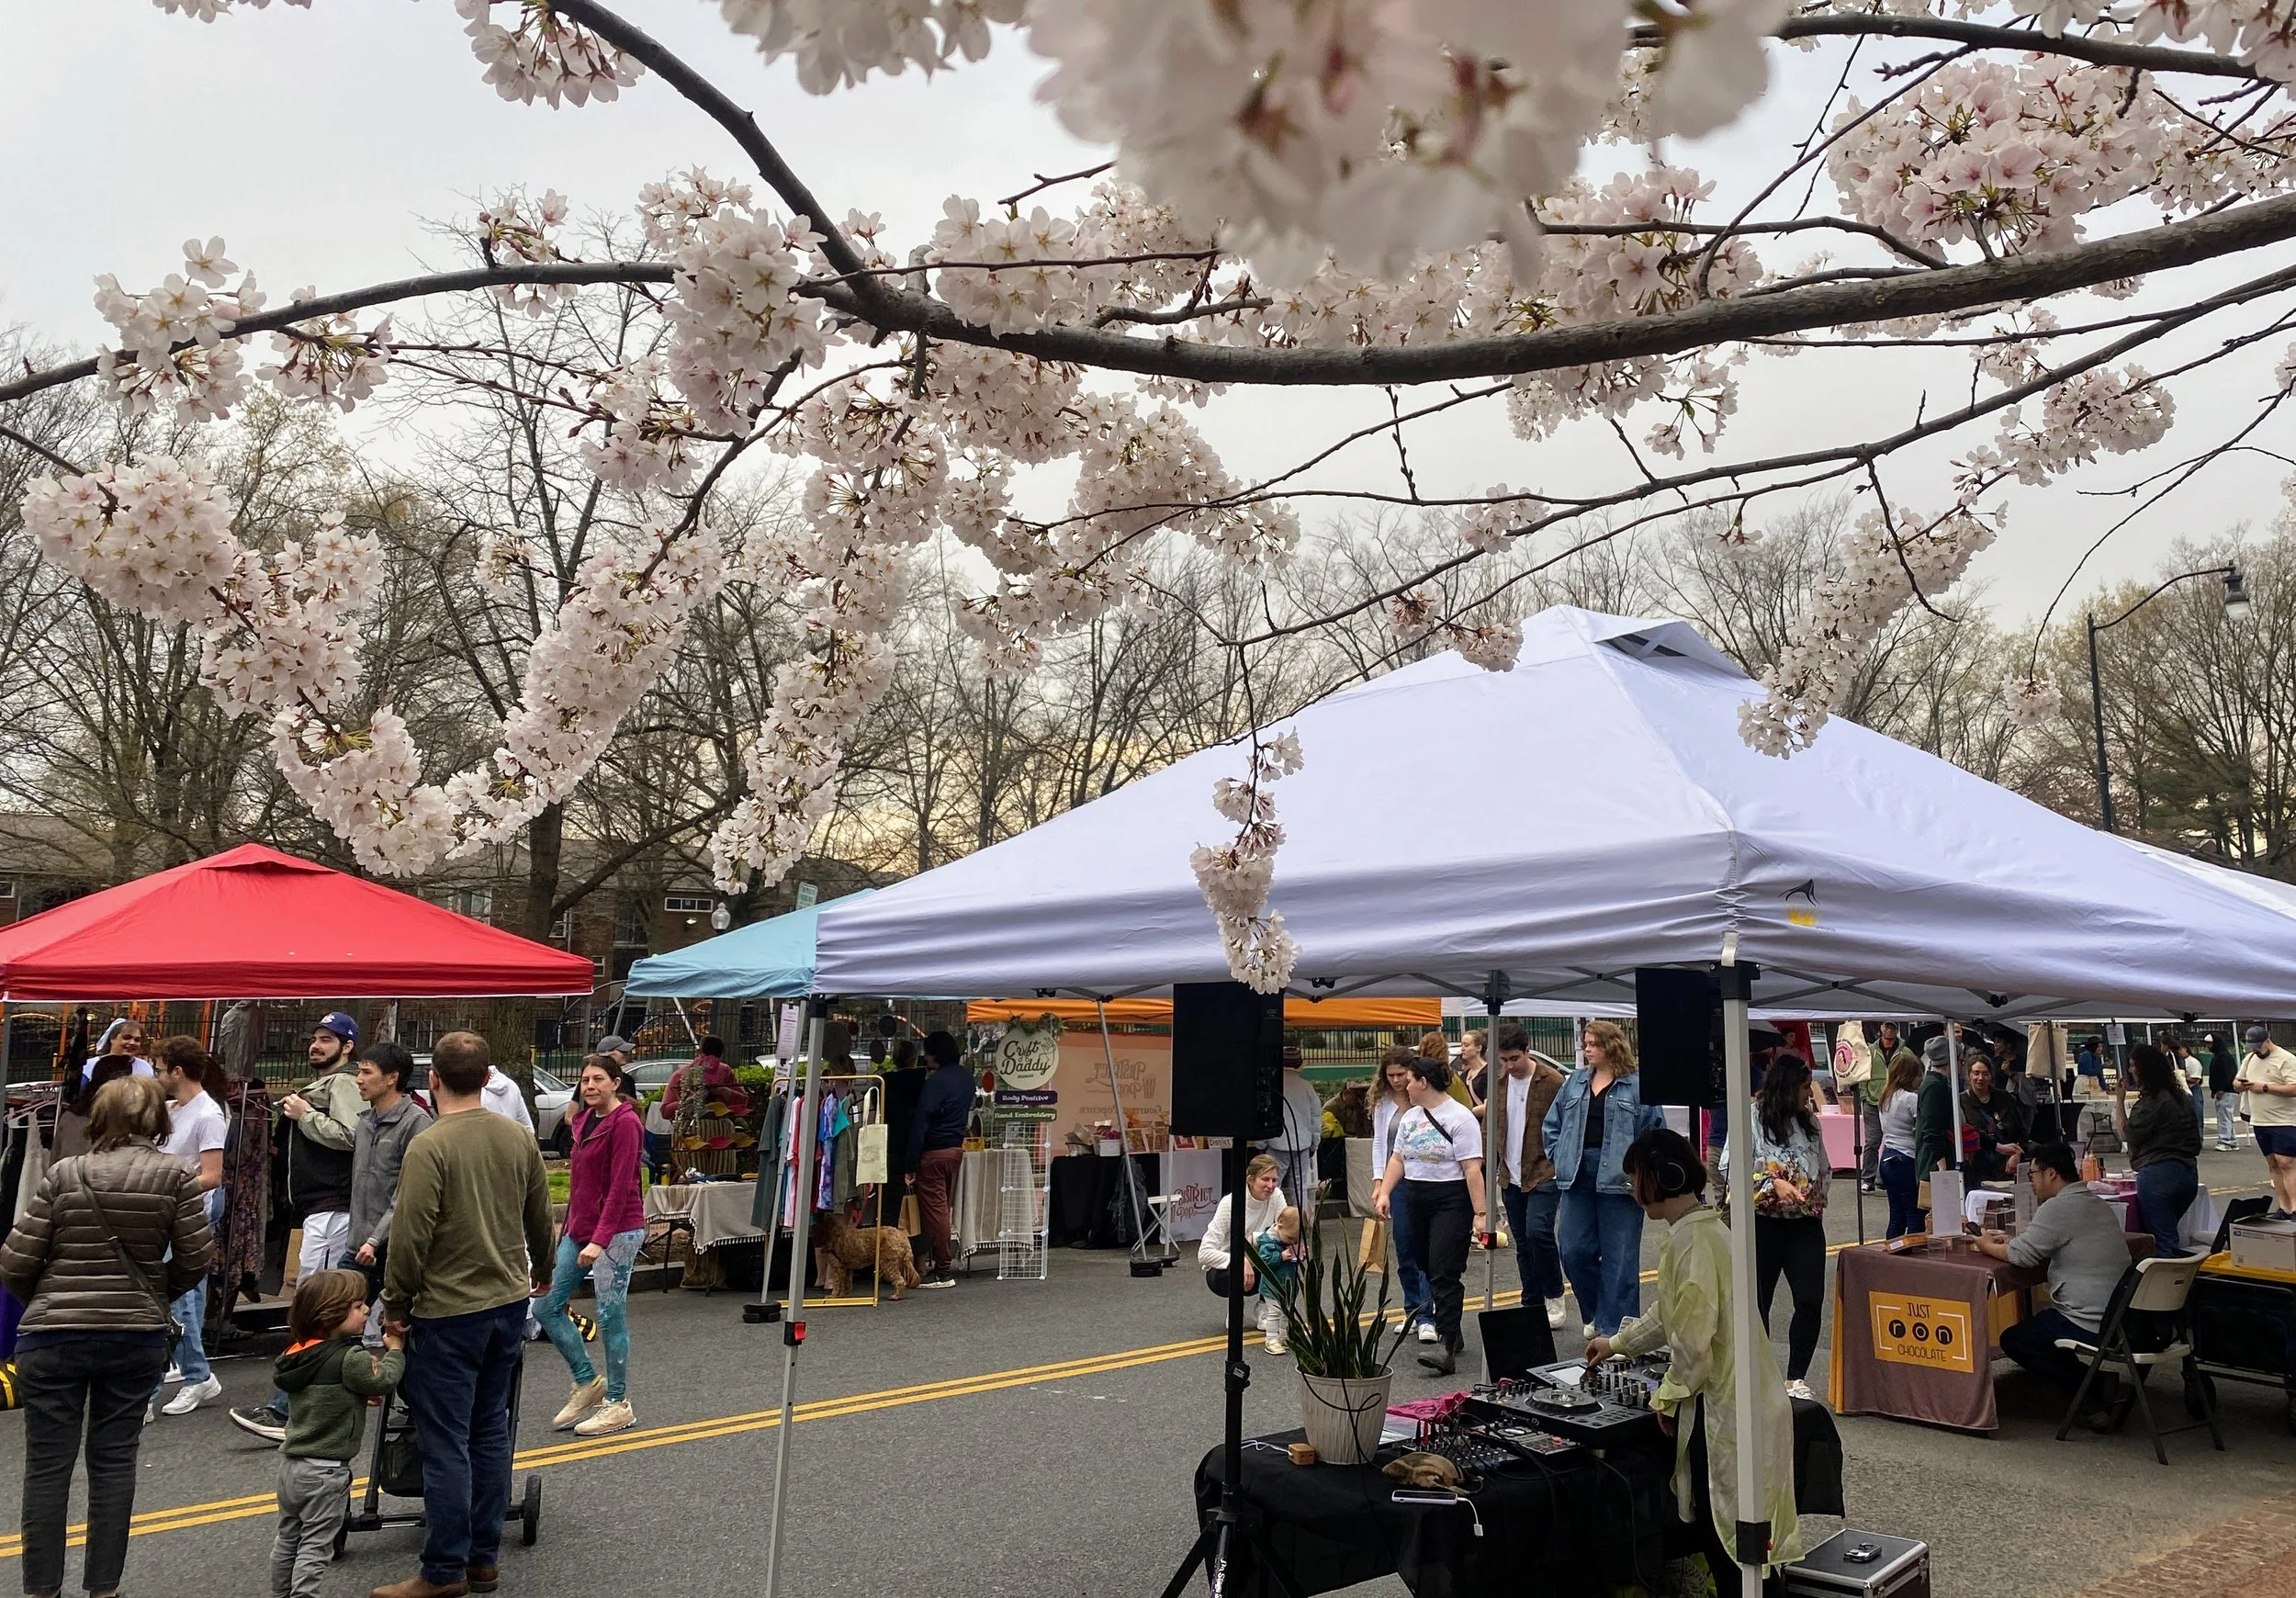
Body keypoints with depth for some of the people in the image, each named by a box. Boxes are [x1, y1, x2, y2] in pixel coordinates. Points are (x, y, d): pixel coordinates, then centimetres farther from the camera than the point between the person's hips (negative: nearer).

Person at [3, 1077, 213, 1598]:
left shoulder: (64, 1174, -6)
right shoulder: (175, 1175, -6)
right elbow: (195, 1257, -5)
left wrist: (44, 1303, 16)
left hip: (53, 1337, -1)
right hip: (137, 1336, 1)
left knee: (47, 1465, 10)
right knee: (114, 1461, 11)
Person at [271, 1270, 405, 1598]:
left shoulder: (299, 1351, 4)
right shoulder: (349, 1360, -23)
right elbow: (384, 1379, -11)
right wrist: (395, 1350, 2)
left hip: (291, 1463, 8)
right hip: (325, 1471, -8)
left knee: (288, 1538, 22)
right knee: (315, 1546, 2)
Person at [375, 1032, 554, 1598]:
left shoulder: (429, 1147, -16)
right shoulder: (520, 1139, 2)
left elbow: (410, 1238, -17)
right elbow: (540, 1221, 13)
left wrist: (395, 1306, -3)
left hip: (448, 1314, -6)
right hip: (510, 1302, 6)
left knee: (445, 1445, 3)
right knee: (490, 1432, 15)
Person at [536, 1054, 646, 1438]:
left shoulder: (625, 1123, -13)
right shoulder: (583, 1121, 13)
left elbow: (620, 1187, -18)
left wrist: (599, 1240, -23)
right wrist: (568, 1228, 17)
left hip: (617, 1231, -9)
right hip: (579, 1228, 9)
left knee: (610, 1316, -2)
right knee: (547, 1306, 7)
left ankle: (618, 1404, 11)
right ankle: (587, 1382, 22)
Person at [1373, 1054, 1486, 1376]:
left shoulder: (1460, 1117, -10)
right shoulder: (1410, 1117, 14)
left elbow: (1472, 1169, -15)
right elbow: (1397, 1159, 14)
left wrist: (1479, 1213, -19)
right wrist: (1384, 1193, 1)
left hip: (1451, 1201, -8)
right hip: (1418, 1201, 8)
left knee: (1444, 1273, -14)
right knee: (1430, 1270, 12)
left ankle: (1446, 1347, -17)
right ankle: (1452, 1333, 24)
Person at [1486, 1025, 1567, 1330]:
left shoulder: (1552, 1081, -10)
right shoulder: (1499, 1082, 7)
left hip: (1544, 1173, -6)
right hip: (1511, 1177, 6)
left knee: (1538, 1232, -18)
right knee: (1523, 1243, 11)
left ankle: (1554, 1299, 0)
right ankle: (1532, 1305, 21)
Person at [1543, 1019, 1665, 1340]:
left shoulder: (1637, 1087, -4)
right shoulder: (1574, 1083, 11)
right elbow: (1551, 1126, 18)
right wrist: (1560, 1158, 8)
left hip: (1618, 1182, -5)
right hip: (1578, 1181, 5)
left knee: (1619, 1258, 2)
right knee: (1573, 1251, 5)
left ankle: (1615, 1326, 12)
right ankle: (1595, 1313, 27)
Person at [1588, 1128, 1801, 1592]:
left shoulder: (1692, 1240, -20)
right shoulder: (1705, 1228, 12)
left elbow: (1693, 1337, -22)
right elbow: (1675, 1313, 26)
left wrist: (1668, 1396, -7)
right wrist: (1619, 1343, 35)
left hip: (1727, 1410, -10)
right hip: (1728, 1402, 10)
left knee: (1737, 1540, -1)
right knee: (1716, 1531, 17)